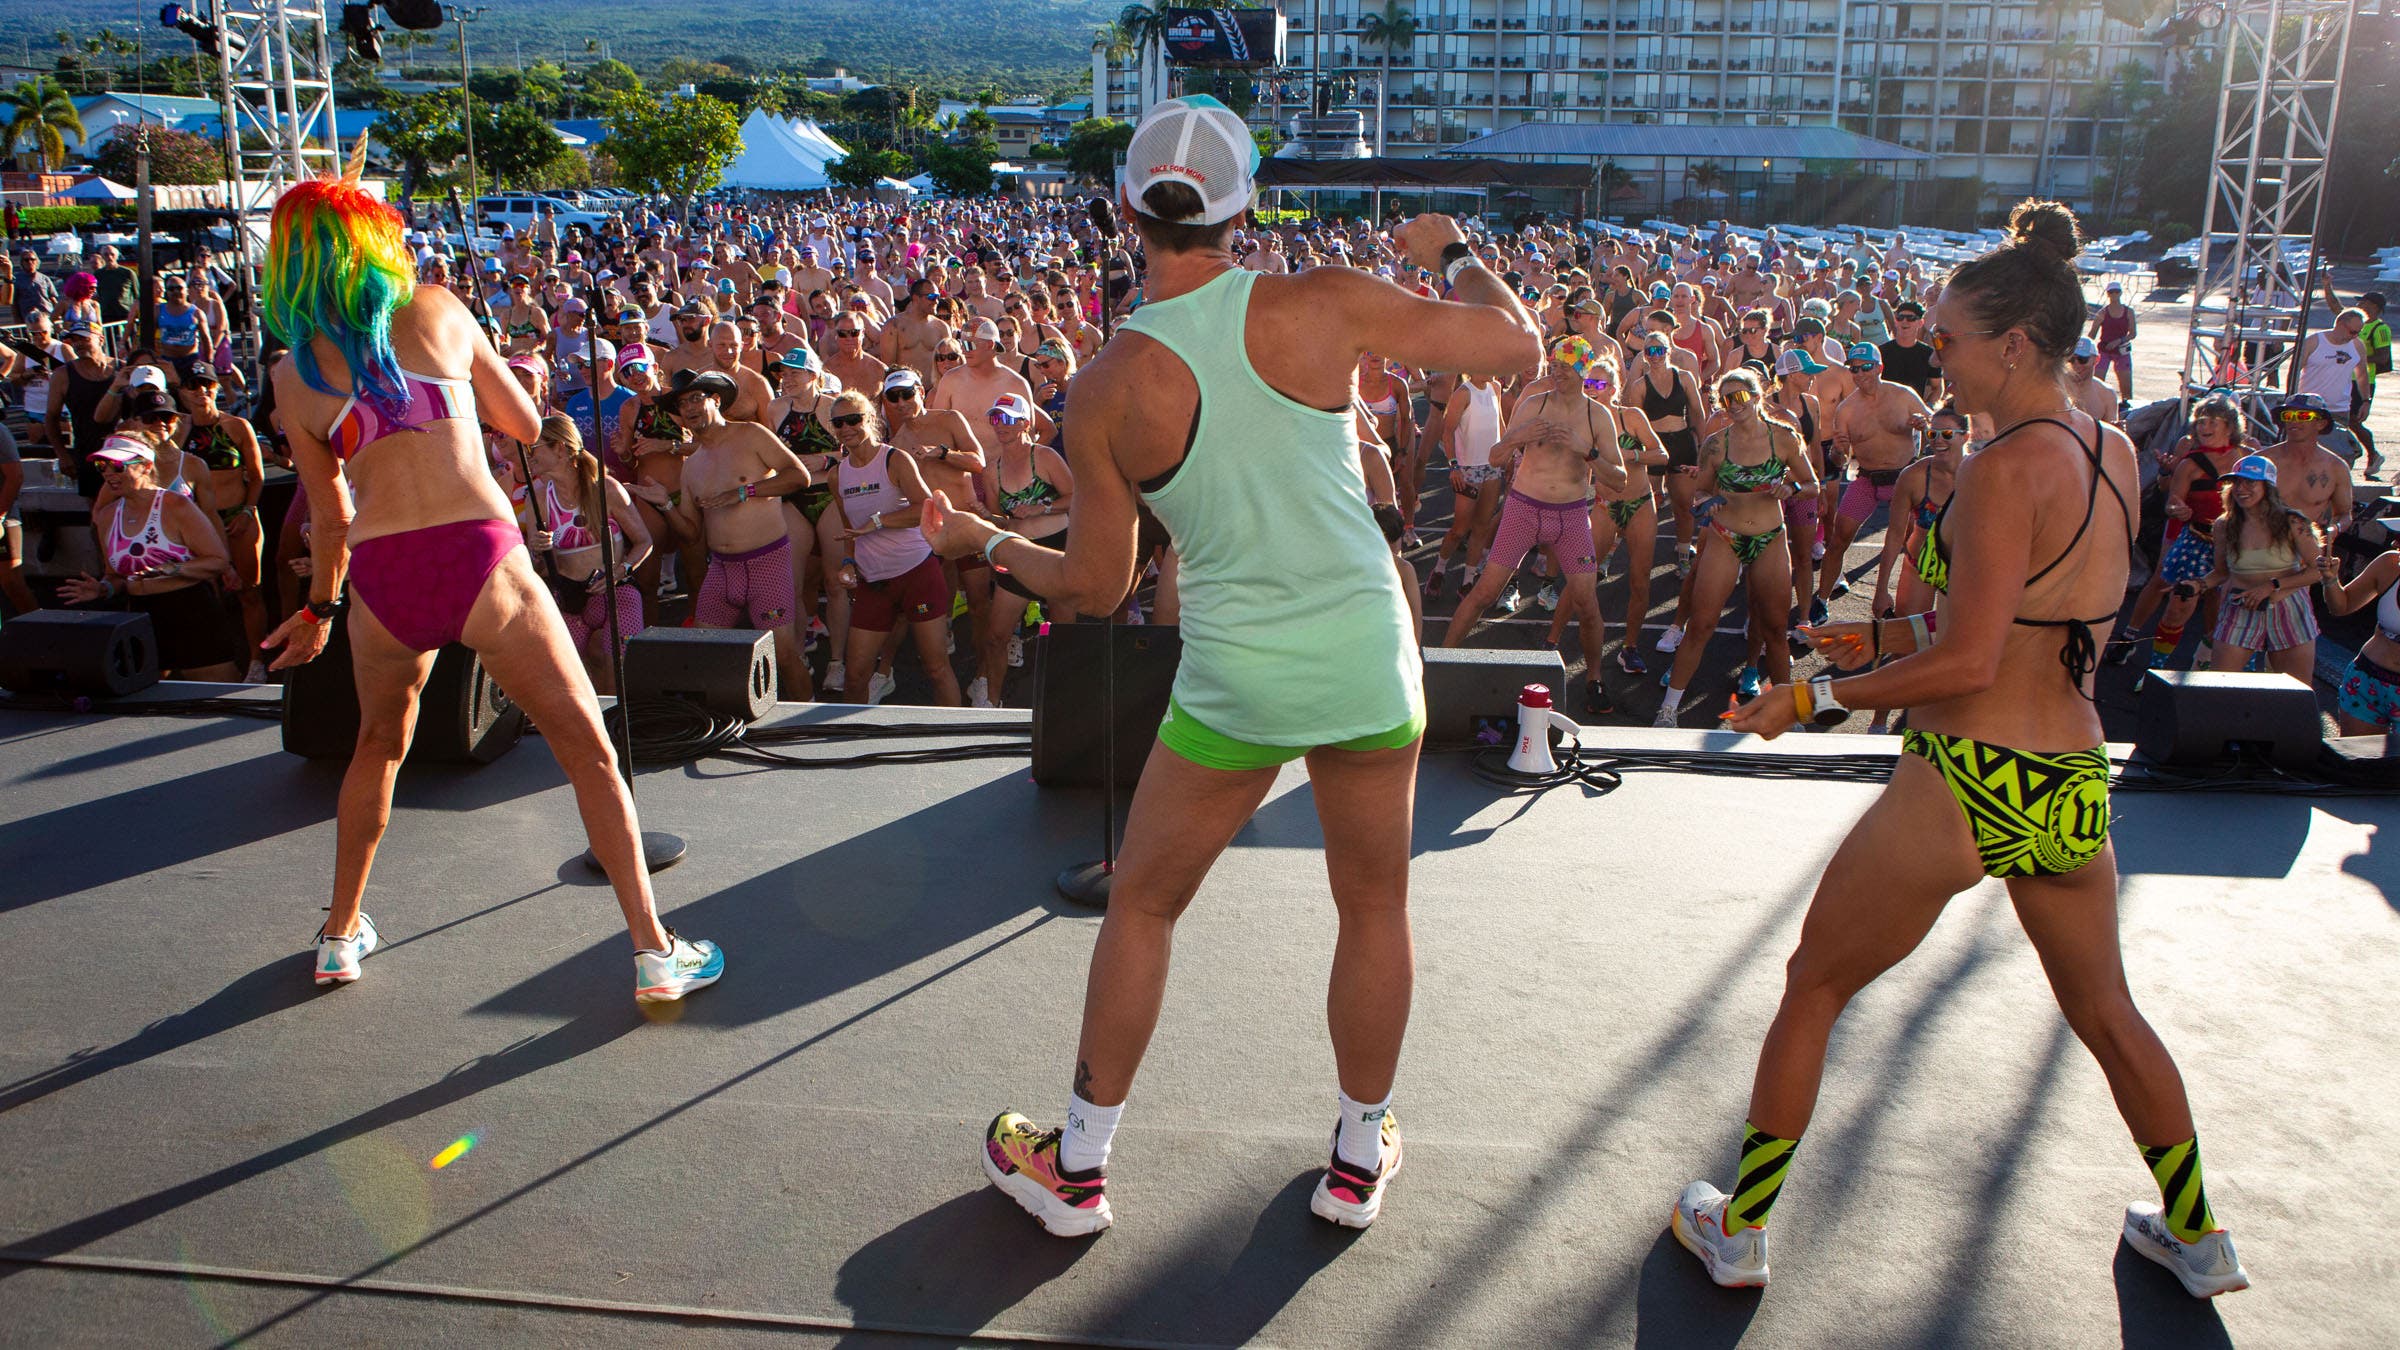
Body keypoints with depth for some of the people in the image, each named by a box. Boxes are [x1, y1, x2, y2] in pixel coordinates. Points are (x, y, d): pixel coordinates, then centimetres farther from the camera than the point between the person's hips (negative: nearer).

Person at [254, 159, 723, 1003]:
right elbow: (525, 424, 16)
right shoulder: (437, 311, 7)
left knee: (379, 746, 28)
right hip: (480, 557, -3)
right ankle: (654, 951, 4)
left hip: (379, 579, 3)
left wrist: (317, 609, 32)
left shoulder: (293, 376, 11)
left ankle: (340, 935, 39)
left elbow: (330, 518, 17)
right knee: (589, 751, 5)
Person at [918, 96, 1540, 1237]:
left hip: (1234, 682, 0)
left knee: (1140, 906, 17)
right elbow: (1516, 344, -5)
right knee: (1375, 906, 19)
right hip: (1368, 664, 1)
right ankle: (1359, 1160, 34)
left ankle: (1076, 1168, 29)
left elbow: (1094, 588, -1)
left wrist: (985, 543, 17)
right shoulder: (1319, 303, -10)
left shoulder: (1105, 389, -8)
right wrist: (1451, 252, 14)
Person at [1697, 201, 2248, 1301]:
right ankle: (2198, 1239, 43)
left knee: (1811, 990, 11)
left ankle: (1738, 1232, 21)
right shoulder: (2115, 455, 7)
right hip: (2075, 788, 8)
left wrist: (1815, 698, -13)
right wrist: (1886, 637, 18)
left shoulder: (2008, 466, -17)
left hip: (1963, 788, -7)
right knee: (2107, 1013, 27)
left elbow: (1969, 661, -22)